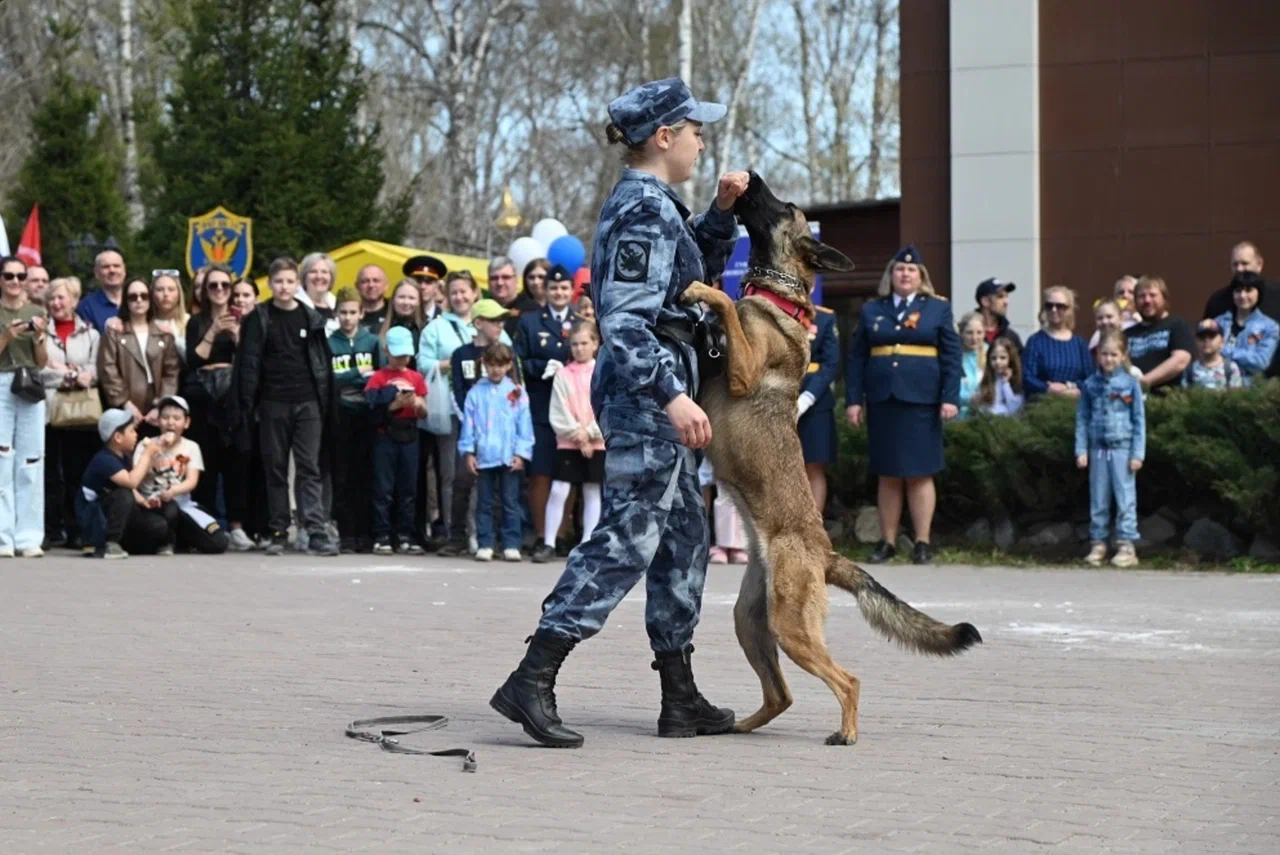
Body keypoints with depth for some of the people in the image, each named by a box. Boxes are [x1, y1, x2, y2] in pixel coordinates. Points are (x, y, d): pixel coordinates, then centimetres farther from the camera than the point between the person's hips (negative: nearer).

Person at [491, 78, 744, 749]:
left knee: (683, 534, 13)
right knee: (628, 536, -12)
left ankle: (681, 699, 17)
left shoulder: (648, 203, 16)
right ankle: (532, 680, -14)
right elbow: (625, 320, -23)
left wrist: (721, 212, 17)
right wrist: (671, 393, -31)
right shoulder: (646, 210, -15)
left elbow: (699, 271, 31)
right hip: (645, 392, -11)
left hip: (646, 392, 11)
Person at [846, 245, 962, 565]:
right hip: (881, 401, 2)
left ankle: (922, 542, 3)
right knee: (888, 475, 5)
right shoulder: (872, 310, 12)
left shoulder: (938, 309, 7)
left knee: (919, 474, -1)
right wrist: (854, 400, 1)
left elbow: (951, 356, 2)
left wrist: (950, 398, -8)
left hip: (921, 401, -2)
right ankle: (887, 542, 9)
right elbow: (857, 358, 9)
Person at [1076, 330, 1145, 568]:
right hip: (1098, 448, 3)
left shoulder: (1130, 383, 0)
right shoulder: (1090, 384, 6)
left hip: (1122, 448, -3)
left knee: (1125, 498, -2)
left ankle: (1126, 546, 0)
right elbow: (1082, 419, 7)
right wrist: (1081, 450, 0)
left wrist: (1137, 453, -5)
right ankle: (1098, 544, 13)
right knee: (1098, 500, 7)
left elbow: (1139, 420, 0)